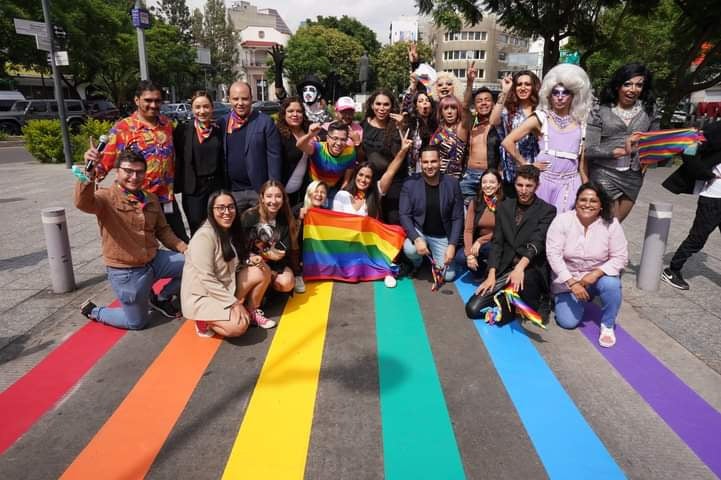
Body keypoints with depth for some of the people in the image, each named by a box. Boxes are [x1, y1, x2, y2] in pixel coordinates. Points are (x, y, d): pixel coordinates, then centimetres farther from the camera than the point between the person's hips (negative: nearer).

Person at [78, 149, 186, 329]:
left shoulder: (151, 199, 5)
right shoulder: (107, 197, -15)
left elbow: (163, 230, 12)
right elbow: (83, 202, -38)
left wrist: (186, 248, -2)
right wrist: (89, 174, -57)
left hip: (154, 260, 6)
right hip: (125, 272, -6)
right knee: (137, 322, 5)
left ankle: (161, 299, 22)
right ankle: (93, 311, 31)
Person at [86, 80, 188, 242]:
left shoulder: (167, 123, 6)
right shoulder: (122, 128, -8)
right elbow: (106, 163, -13)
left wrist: (172, 185, 17)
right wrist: (95, 163, -33)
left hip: (167, 199, 4)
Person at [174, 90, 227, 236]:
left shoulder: (218, 130, 6)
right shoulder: (183, 130, -3)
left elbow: (222, 161, 10)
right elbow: (179, 160, -2)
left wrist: (225, 188, 8)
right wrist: (178, 187, -6)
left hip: (216, 186, 2)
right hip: (193, 190, -2)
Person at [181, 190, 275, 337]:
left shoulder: (231, 231, 4)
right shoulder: (204, 237, -23)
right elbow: (206, 279, -25)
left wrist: (250, 260, -8)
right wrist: (233, 302, -23)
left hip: (226, 287, 8)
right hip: (201, 296, -8)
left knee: (263, 271, -7)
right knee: (239, 326, -28)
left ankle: (252, 312, 9)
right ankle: (204, 321, -1)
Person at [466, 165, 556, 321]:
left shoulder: (547, 210, -3)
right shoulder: (505, 207, 9)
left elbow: (537, 243, -17)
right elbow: (497, 242, 5)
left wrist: (520, 267, -35)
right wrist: (491, 274, -7)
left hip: (531, 269, -4)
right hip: (504, 268, 4)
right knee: (472, 309, -9)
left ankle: (529, 305, -2)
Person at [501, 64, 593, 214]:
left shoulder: (580, 122, 8)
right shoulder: (540, 118, -2)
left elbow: (582, 160, 13)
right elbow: (507, 142, -8)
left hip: (570, 184, 3)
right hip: (544, 182, -2)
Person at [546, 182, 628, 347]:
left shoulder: (611, 223, -11)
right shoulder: (562, 220, -15)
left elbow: (620, 257, -11)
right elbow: (553, 254, -19)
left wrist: (595, 274, -27)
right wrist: (572, 283, -26)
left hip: (598, 276, 1)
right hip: (568, 278, 0)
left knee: (611, 284, -33)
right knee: (568, 322, -12)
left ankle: (607, 325, -6)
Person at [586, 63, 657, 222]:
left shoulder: (647, 111, 7)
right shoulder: (600, 112, -6)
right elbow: (589, 150, -13)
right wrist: (620, 151, -25)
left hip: (634, 177, 4)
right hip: (605, 175, -4)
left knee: (616, 224, 16)